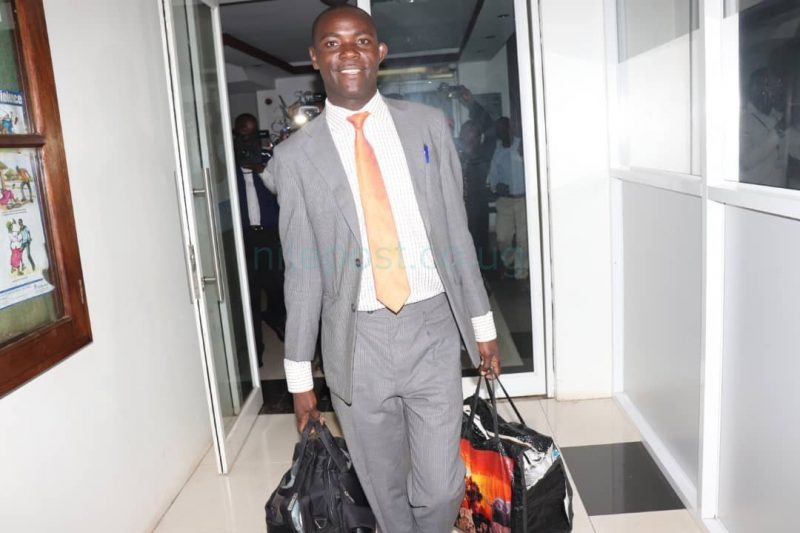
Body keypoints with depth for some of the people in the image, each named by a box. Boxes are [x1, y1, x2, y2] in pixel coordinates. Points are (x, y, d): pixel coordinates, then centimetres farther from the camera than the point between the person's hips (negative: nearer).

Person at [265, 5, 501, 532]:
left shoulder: (429, 125, 4)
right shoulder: (296, 156, -2)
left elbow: (456, 232, 7)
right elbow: (302, 269, 0)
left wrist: (482, 323, 8)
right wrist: (300, 375, 2)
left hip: (433, 329, 1)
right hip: (357, 341, 0)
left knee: (441, 487, 7)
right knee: (385, 489, 15)